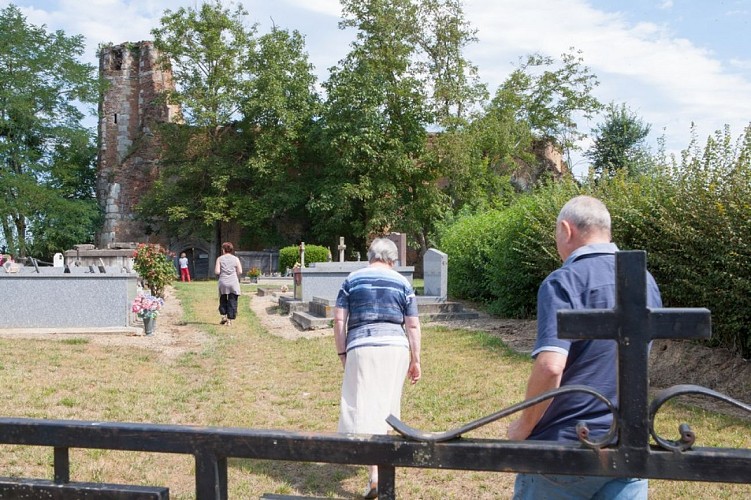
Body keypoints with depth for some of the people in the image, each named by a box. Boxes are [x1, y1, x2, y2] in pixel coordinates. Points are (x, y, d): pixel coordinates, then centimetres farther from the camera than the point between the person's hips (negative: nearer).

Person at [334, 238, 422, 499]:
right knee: (385, 405, 17)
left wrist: (342, 353, 10)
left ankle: (374, 475, -16)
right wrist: (415, 360, 12)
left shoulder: (352, 280, 9)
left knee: (363, 407, -5)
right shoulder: (402, 283, 9)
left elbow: (339, 319, 4)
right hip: (395, 347, 2)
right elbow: (413, 325, 6)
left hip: (362, 348, -2)